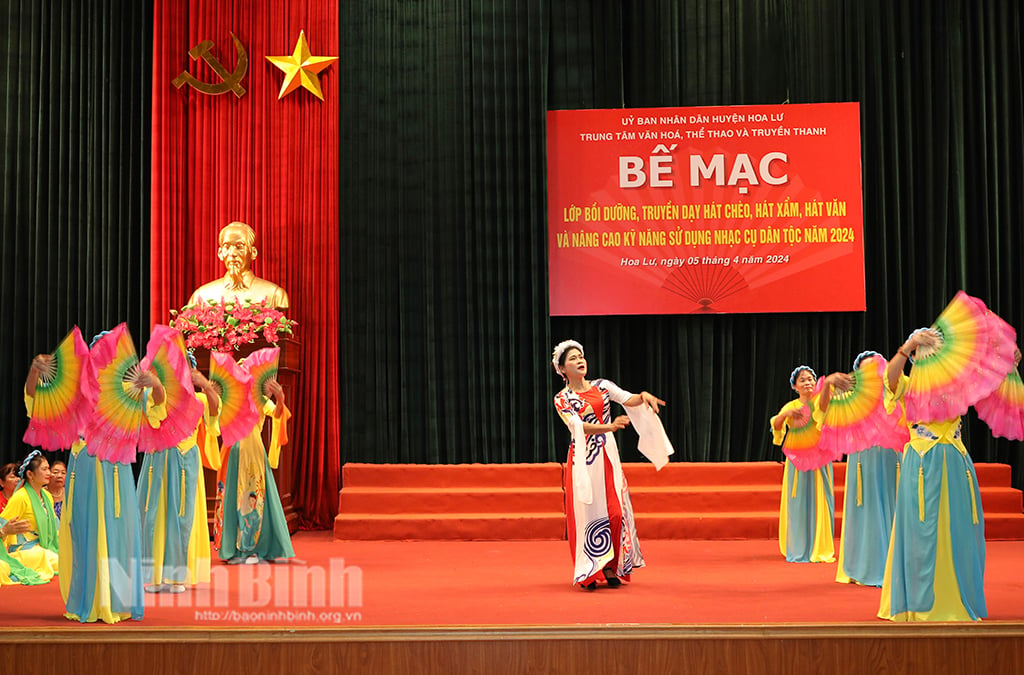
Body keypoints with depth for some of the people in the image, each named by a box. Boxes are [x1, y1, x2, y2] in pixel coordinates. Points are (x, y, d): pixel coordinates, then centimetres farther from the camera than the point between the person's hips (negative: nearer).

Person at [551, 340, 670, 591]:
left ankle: (611, 567, 8)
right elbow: (578, 426, -17)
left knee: (615, 511, -3)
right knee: (587, 511, -3)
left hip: (607, 457, 3)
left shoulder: (602, 386, 10)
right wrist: (609, 426, -33)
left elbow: (628, 399, -4)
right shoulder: (562, 399, -1)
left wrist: (643, 396, -28)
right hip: (583, 459, -3)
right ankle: (588, 572, 7)